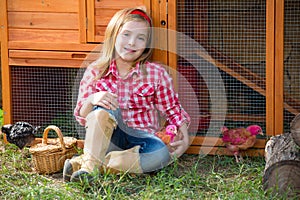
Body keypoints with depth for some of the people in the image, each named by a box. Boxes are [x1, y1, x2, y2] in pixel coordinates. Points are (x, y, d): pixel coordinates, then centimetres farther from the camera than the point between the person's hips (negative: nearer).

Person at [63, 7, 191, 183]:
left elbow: (172, 109, 7)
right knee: (106, 107, -28)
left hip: (141, 139, 1)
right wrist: (92, 99, -21)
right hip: (107, 139, 0)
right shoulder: (95, 72, 1)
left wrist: (185, 138, -7)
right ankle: (89, 165, -33)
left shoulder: (156, 73, -1)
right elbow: (82, 117, 0)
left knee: (163, 153, -34)